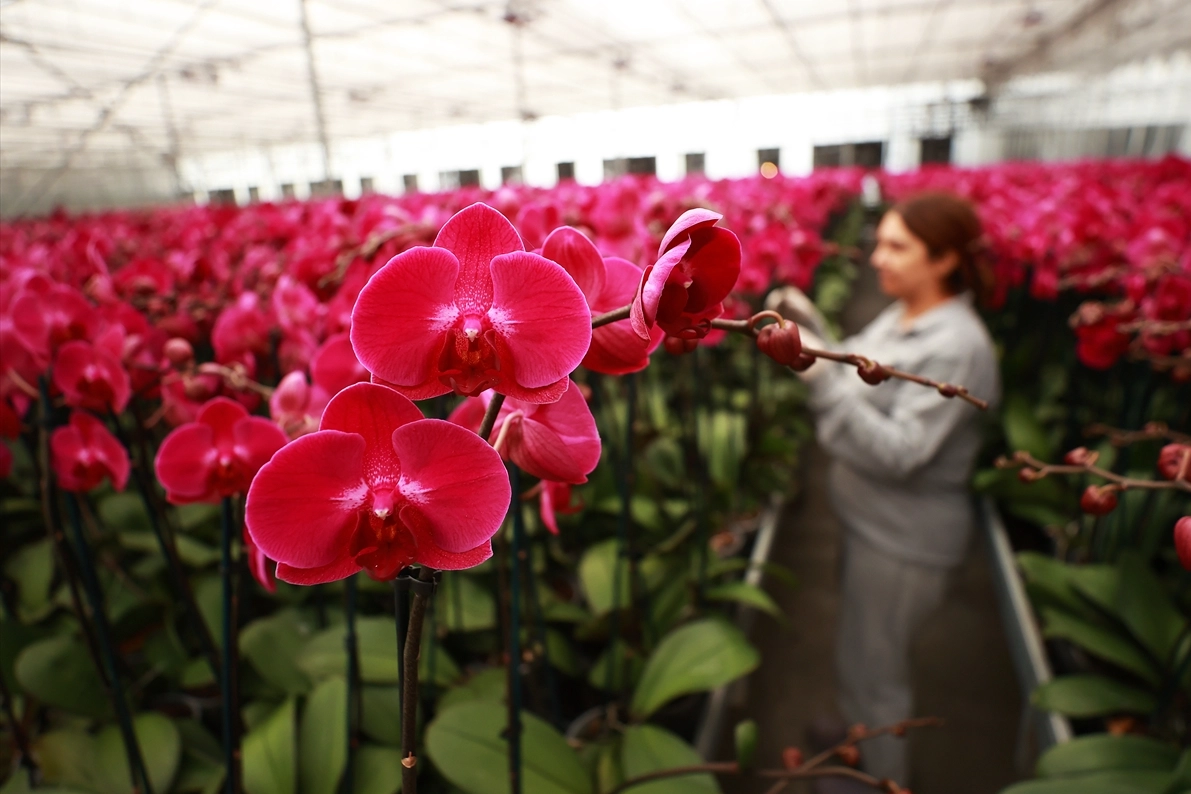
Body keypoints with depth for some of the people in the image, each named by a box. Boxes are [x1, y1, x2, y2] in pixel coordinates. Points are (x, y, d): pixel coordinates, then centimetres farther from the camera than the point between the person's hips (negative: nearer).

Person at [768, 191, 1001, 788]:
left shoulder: (956, 346, -25)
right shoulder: (898, 317, 2)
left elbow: (899, 453, -29)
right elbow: (854, 383, 9)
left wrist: (821, 376, -35)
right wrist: (809, 329, -5)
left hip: (903, 539, -9)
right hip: (871, 519, 9)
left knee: (872, 670, 12)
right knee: (861, 653, 28)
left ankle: (881, 778, 38)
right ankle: (861, 741, 53)